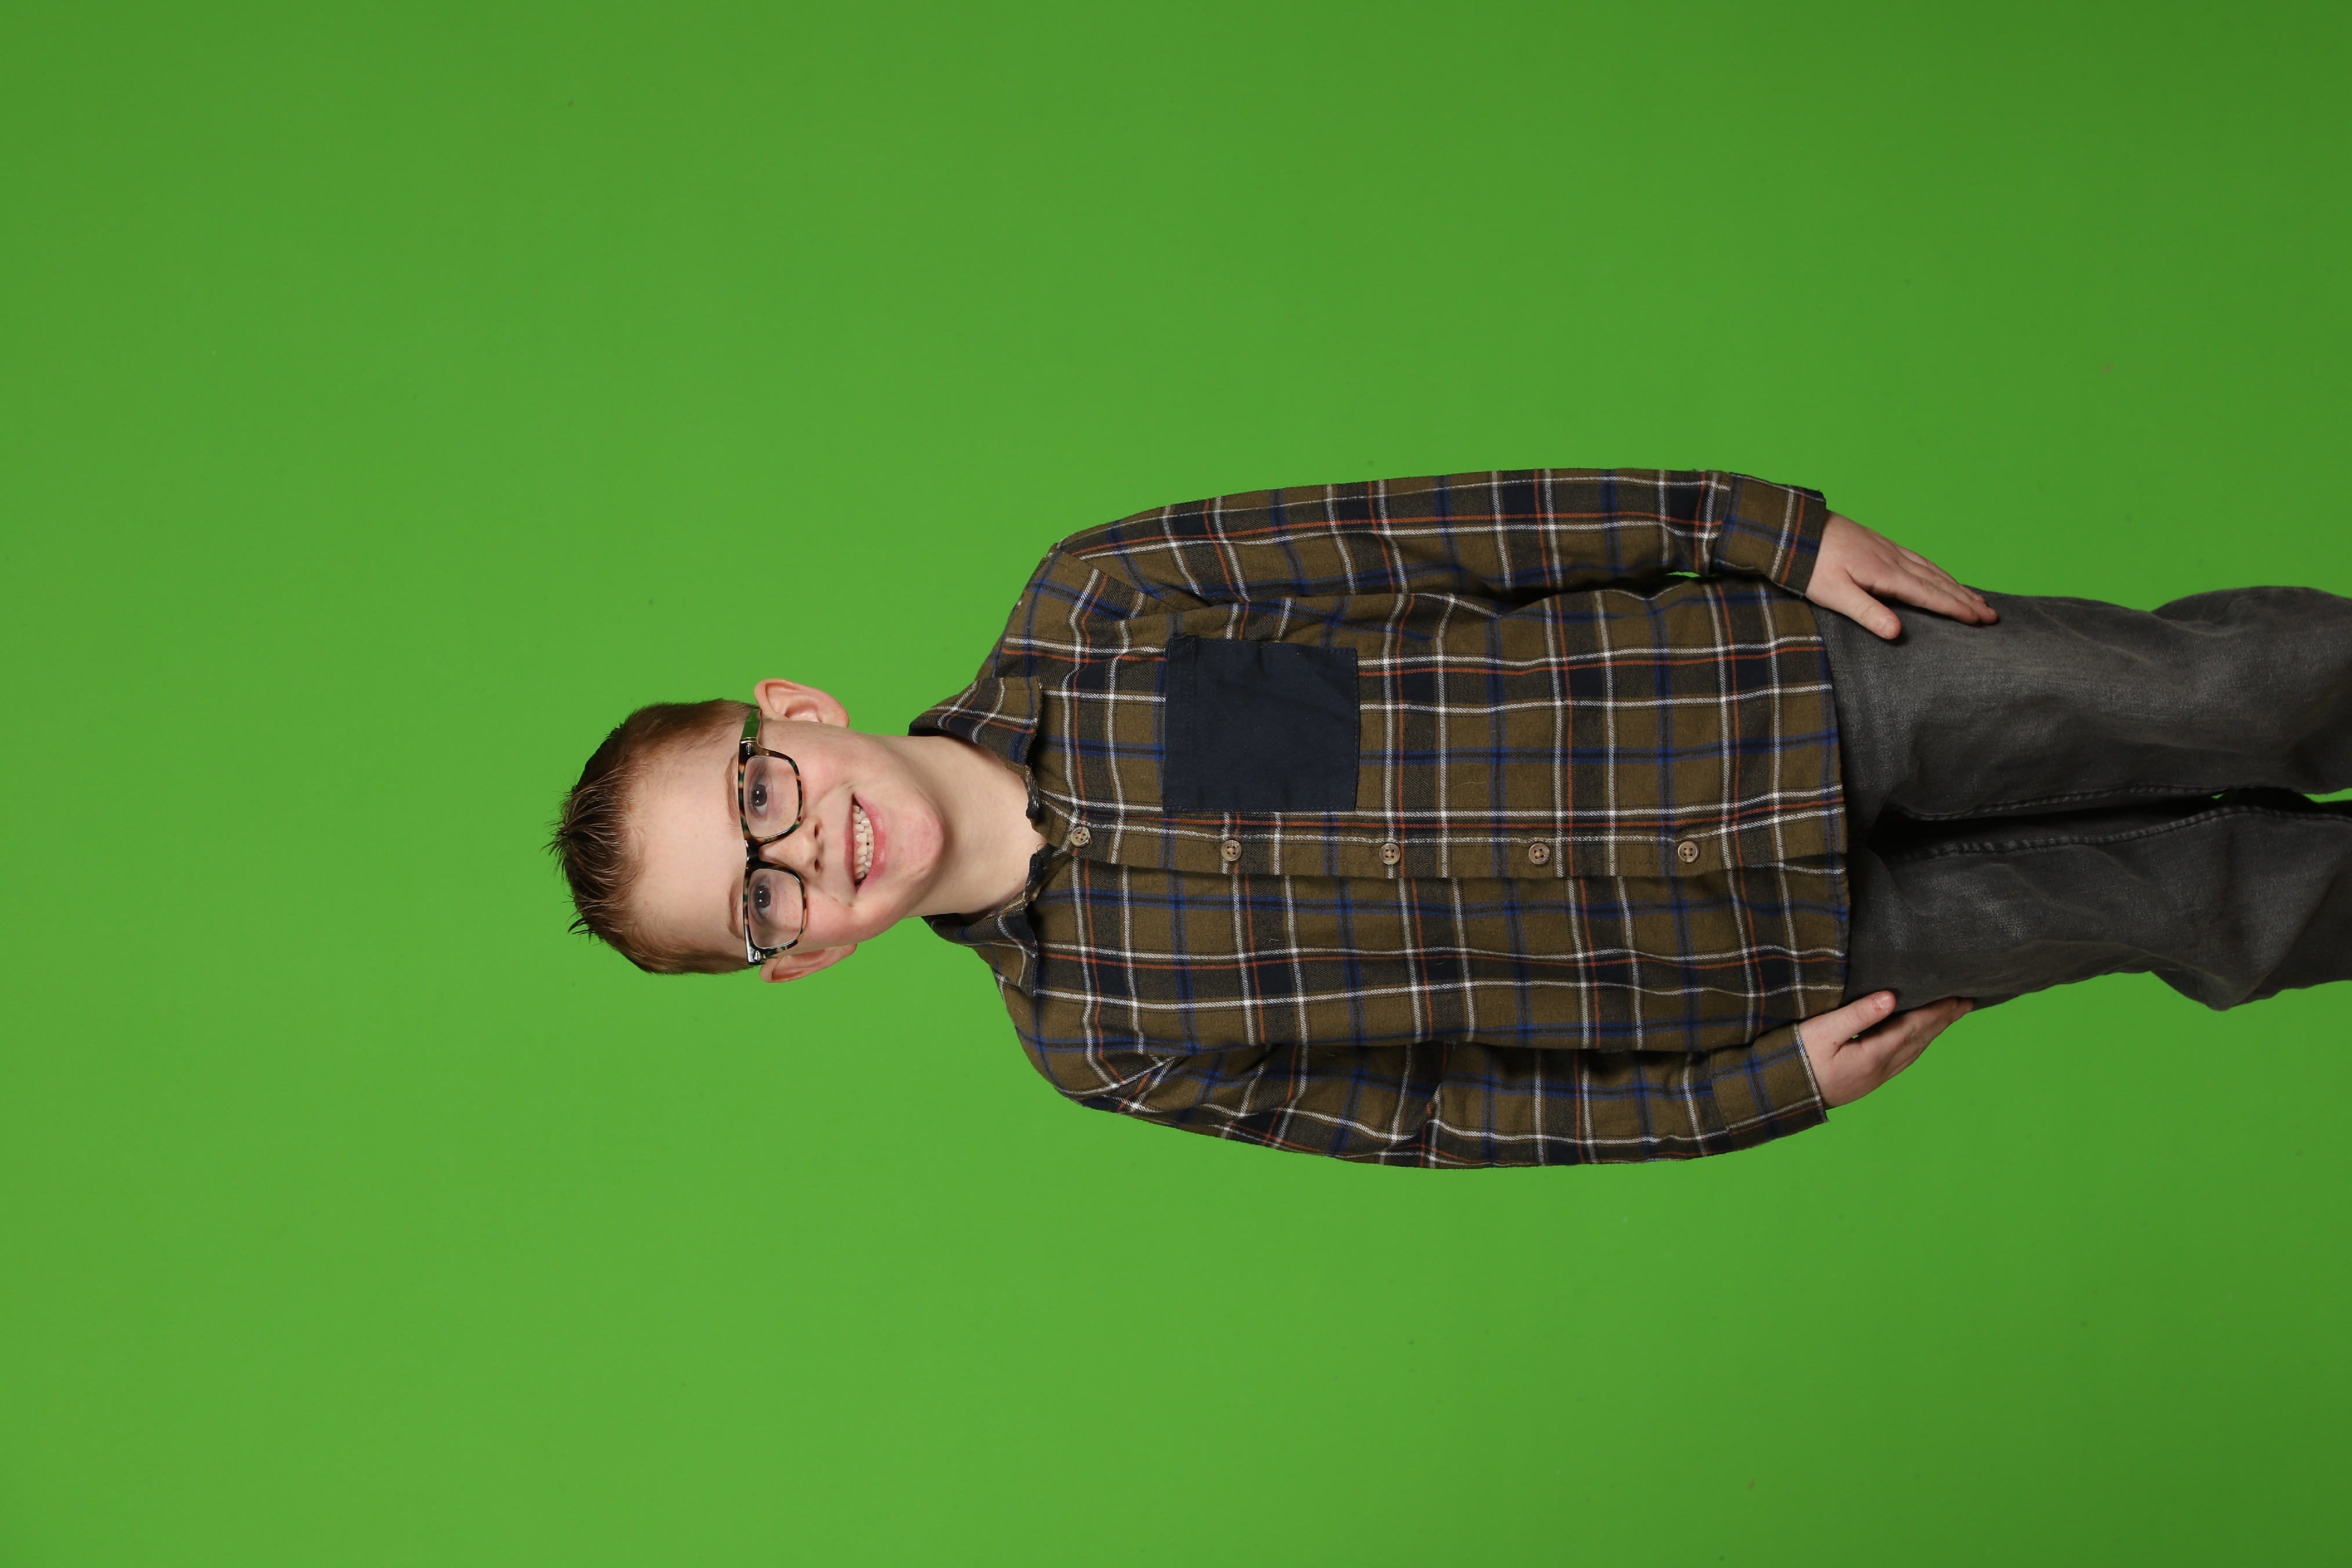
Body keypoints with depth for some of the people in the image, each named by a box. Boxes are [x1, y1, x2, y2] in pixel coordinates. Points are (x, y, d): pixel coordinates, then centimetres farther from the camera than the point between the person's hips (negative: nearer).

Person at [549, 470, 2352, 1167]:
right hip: (1786, 957, -1)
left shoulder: (1085, 606, -7)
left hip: (1797, 670, 2)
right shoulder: (1101, 1033, -6)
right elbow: (1431, 1112, -1)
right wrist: (1775, 1088, -6)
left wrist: (1773, 523, -10)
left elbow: (1433, 531, -5)